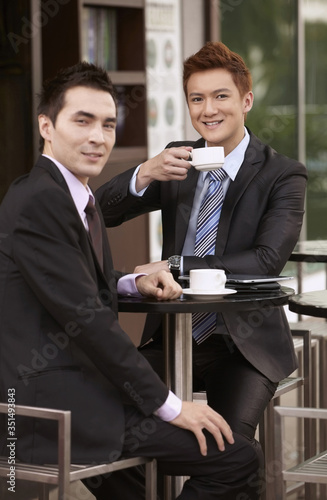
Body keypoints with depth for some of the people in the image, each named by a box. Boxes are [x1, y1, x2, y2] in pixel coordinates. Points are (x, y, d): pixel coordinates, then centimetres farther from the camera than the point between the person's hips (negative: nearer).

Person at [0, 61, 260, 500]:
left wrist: (133, 283, 4)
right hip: (53, 405, -11)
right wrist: (168, 405, -15)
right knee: (235, 458, -13)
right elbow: (86, 318, -20)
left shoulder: (71, 195, 15)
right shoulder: (39, 201, -17)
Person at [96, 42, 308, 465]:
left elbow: (267, 261, -15)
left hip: (245, 341, -4)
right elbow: (103, 213, 2)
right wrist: (145, 174, -19)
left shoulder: (283, 175, -2)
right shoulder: (178, 160, 10)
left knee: (230, 437, -31)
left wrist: (173, 266, -20)